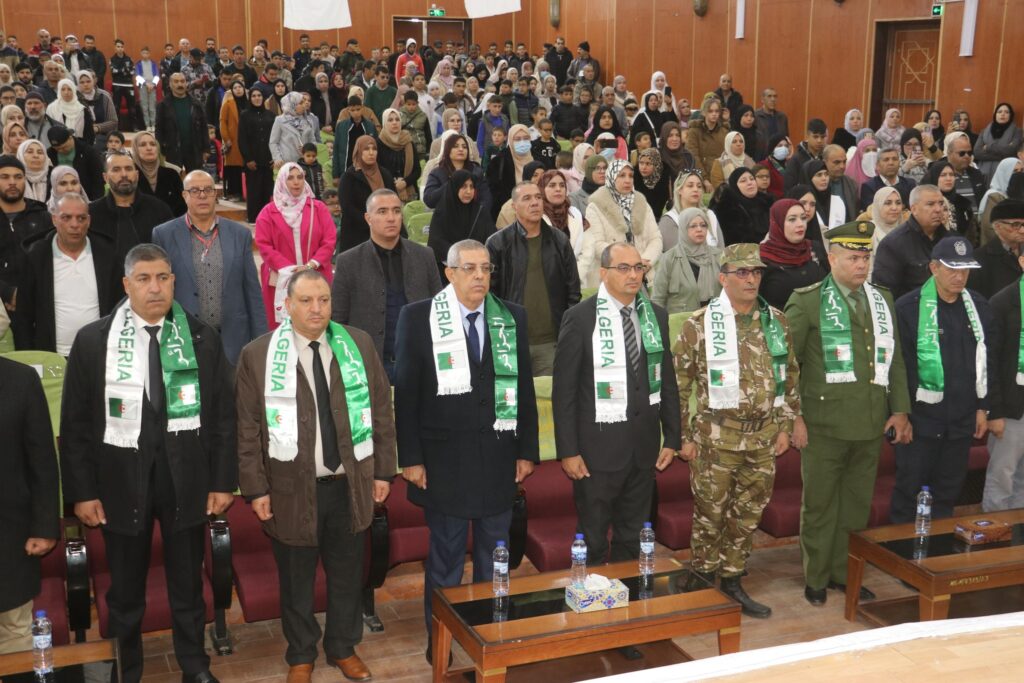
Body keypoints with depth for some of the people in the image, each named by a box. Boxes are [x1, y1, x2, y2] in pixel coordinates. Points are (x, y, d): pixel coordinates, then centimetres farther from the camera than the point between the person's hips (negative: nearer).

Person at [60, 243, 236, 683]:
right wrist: (82, 491, -4)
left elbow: (224, 415, 1)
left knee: (187, 584, 15)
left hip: (186, 481, 1)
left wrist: (223, 481, -1)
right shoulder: (92, 340, -4)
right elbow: (76, 424, -2)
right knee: (125, 590, 15)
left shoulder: (202, 339, -2)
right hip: (122, 482, 0)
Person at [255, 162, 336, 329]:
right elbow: (264, 245, -1)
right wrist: (288, 269, -13)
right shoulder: (269, 212, 6)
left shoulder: (318, 208, 8)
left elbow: (329, 241, 2)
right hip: (282, 280, 0)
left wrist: (311, 265, -13)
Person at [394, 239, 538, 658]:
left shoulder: (512, 318, 4)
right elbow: (406, 392, -5)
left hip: (499, 458, 3)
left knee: (494, 556, 14)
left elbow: (524, 387, 7)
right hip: (444, 460, -3)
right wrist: (411, 458, -7)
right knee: (445, 557, 7)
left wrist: (527, 450, 5)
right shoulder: (418, 317, -5)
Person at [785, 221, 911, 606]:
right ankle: (816, 579, 20)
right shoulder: (807, 301, -3)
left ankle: (845, 573, 27)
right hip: (824, 426, -4)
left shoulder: (883, 301, 13)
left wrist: (900, 409, 8)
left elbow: (895, 361, 16)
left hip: (871, 426, 5)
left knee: (857, 505, 13)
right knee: (819, 505, 6)